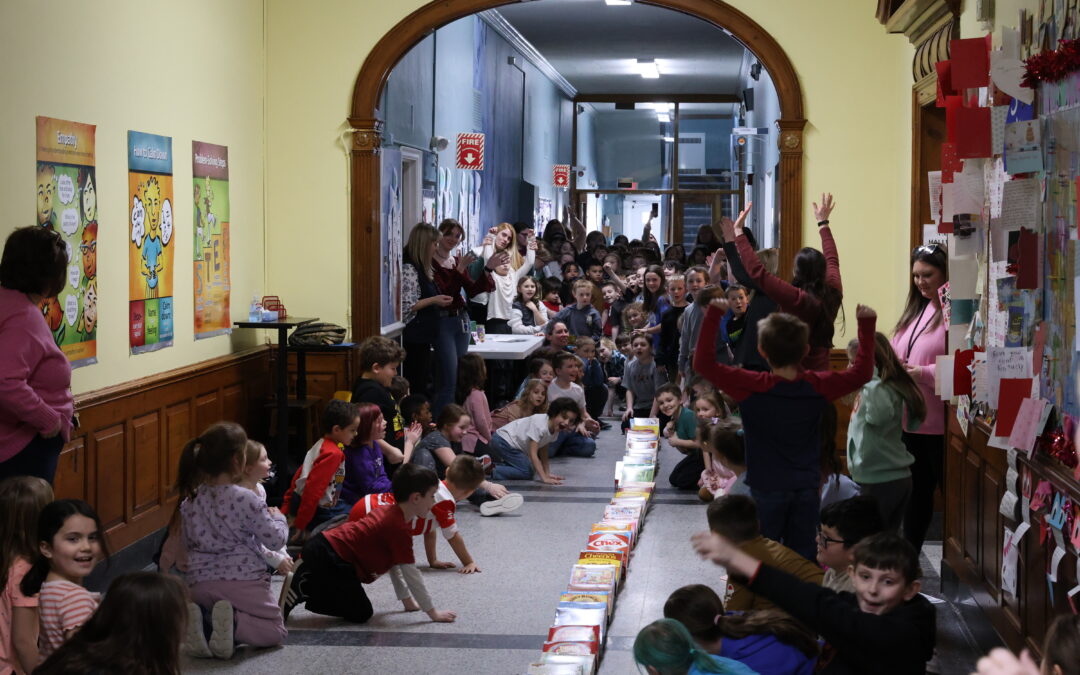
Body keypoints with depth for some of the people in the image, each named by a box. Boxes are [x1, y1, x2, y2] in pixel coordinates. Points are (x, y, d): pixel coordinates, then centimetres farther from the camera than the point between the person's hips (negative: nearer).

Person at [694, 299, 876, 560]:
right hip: (807, 490, 3)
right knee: (803, 559, 10)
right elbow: (862, 372, 6)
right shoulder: (818, 386, -7)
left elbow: (703, 363, -17)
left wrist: (713, 315, -17)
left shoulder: (753, 387, -17)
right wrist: (866, 325, 9)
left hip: (767, 490, -3)